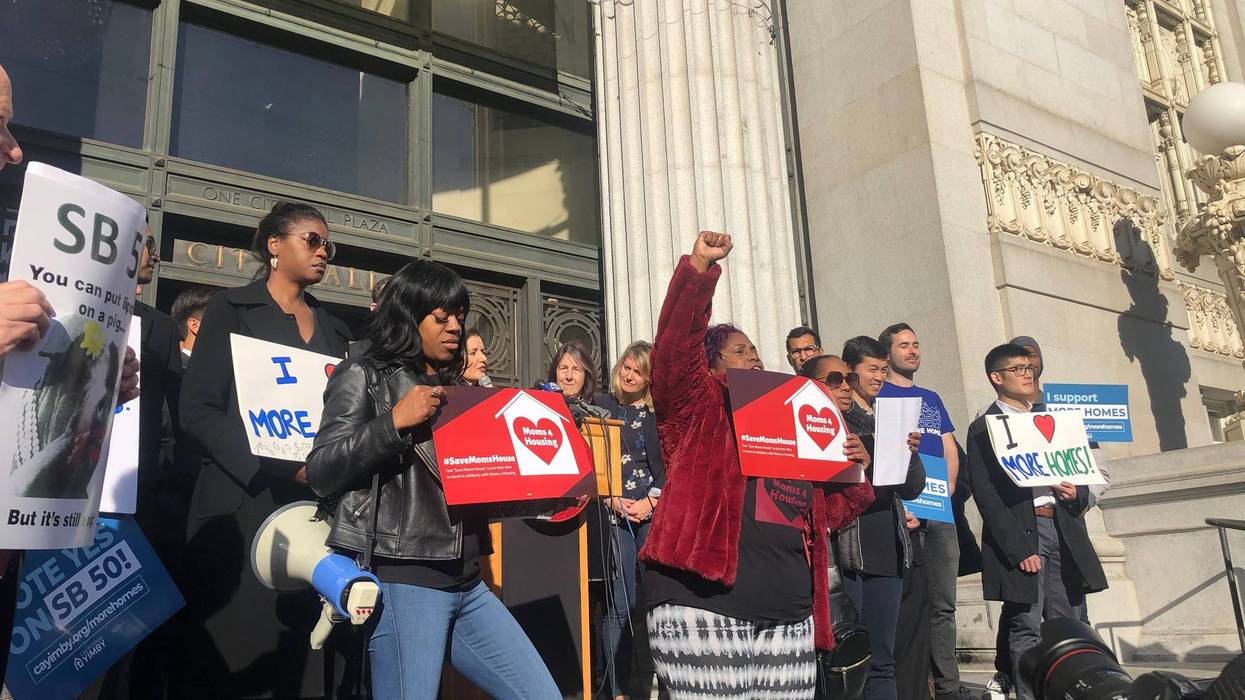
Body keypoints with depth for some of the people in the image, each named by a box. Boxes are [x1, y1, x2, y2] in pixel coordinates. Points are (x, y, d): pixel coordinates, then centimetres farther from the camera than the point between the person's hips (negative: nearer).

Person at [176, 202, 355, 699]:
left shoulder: (334, 330, 18)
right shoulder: (231, 309, 4)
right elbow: (198, 408, -7)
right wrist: (281, 467, -16)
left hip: (315, 507, 4)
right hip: (243, 504, -4)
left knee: (304, 656, 4)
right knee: (234, 659, -2)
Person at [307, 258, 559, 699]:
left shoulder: (453, 389, 20)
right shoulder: (364, 376, 1)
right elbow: (320, 473, -8)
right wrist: (394, 422, -17)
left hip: (467, 583, 7)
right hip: (402, 579, -6)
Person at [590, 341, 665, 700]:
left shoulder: (658, 414, 14)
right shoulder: (600, 404, 8)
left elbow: (667, 464, 9)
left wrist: (651, 501, -5)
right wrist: (611, 498, -7)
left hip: (653, 511, 2)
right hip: (613, 512, -2)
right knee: (620, 604, -6)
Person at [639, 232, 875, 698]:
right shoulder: (698, 410, 8)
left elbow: (826, 515, 27)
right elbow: (675, 344, -10)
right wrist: (700, 266, -17)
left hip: (788, 618, 6)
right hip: (703, 610, -6)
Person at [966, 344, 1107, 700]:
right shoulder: (983, 429, 0)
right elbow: (986, 496, -7)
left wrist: (1077, 494, -1)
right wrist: (1019, 549, -15)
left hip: (1064, 532, 5)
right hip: (1020, 532, -5)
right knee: (1025, 629, -3)